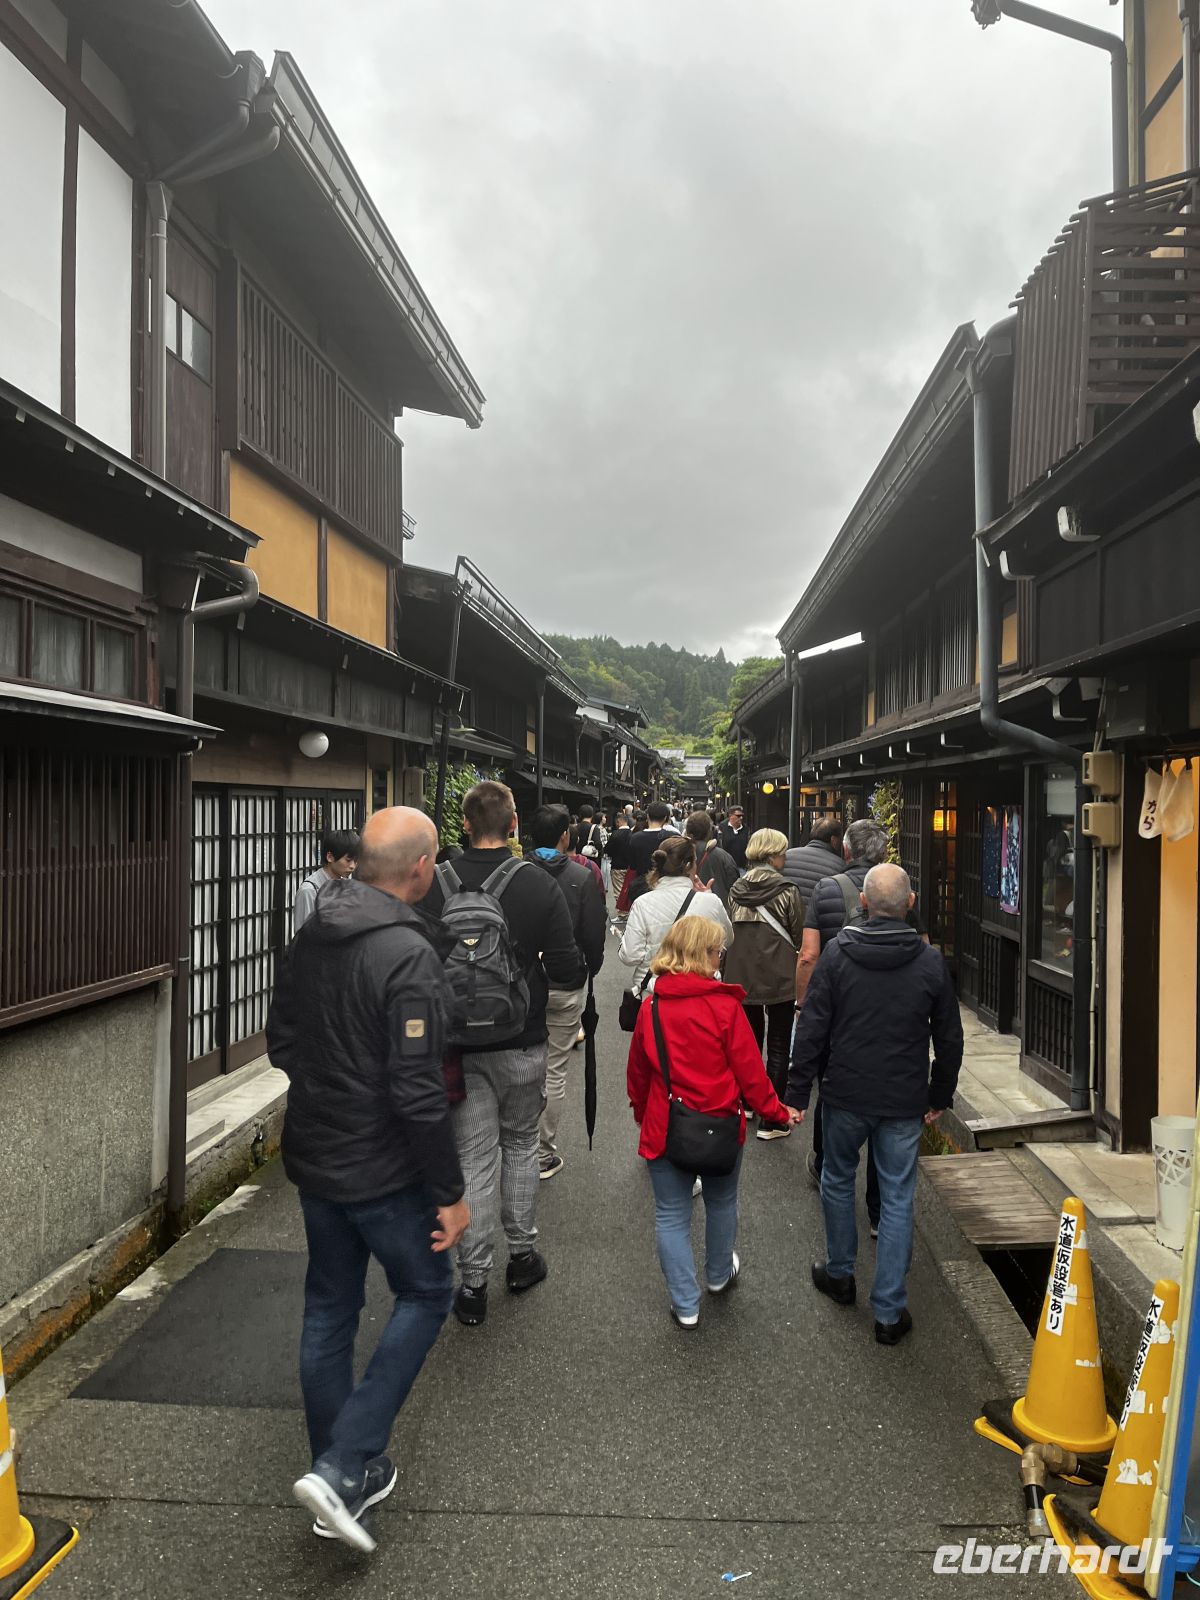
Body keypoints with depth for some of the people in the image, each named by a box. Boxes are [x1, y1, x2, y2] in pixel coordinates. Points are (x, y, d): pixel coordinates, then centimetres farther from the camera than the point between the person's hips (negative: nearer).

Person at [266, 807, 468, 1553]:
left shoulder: (313, 936, 0)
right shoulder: (408, 953, -25)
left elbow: (281, 1043, 10)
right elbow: (417, 1092, -25)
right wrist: (451, 1192, -16)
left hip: (314, 1155, 7)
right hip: (382, 1168, -7)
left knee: (330, 1308, 18)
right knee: (426, 1295, 13)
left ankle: (343, 1478, 33)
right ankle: (343, 1468, 8)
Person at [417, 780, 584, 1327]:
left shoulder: (435, 885, -12)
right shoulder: (539, 884, -13)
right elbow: (569, 973, -13)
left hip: (460, 1046, 0)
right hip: (523, 1045, 0)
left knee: (473, 1160, 10)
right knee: (520, 1146, 20)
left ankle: (473, 1282, 16)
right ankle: (522, 1255, 33)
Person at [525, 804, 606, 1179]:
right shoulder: (583, 877, -11)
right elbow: (594, 936, -8)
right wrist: (588, 973, 10)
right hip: (565, 985, -2)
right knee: (554, 1070, 8)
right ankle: (543, 1154, 17)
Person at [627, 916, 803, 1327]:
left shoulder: (650, 1007, -6)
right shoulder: (725, 1006, -16)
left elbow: (637, 1072, 4)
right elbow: (749, 1070, -11)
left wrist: (641, 1113, 20)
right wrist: (775, 1111, 3)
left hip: (663, 1130, 1)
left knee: (671, 1215, 12)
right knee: (721, 1202, 23)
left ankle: (685, 1305, 17)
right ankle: (719, 1274, 44)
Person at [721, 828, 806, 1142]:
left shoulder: (736, 890, 0)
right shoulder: (787, 892, -11)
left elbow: (728, 932, 8)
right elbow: (799, 938, -5)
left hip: (742, 977, 4)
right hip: (779, 979, -4)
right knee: (778, 1047, 5)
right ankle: (771, 1121, 7)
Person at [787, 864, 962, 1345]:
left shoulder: (836, 954, -11)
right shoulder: (931, 961, -6)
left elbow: (812, 1030, -9)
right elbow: (950, 1038, 2)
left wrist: (798, 1093, -1)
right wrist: (940, 1096, 15)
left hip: (846, 1095, 0)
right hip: (905, 1103, 1)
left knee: (838, 1181, 21)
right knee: (897, 1200, 9)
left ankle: (839, 1274, 37)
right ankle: (889, 1312, 15)